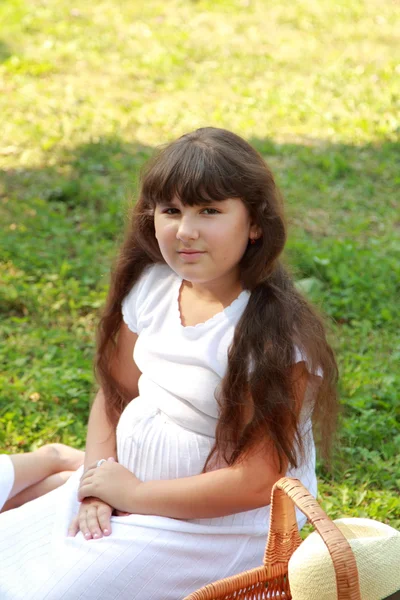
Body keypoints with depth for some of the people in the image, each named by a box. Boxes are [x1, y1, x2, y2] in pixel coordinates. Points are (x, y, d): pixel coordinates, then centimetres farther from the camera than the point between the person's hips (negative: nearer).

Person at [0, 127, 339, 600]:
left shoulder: (273, 332, -23)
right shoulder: (153, 285, -3)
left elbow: (256, 482, -22)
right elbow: (115, 391, 6)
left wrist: (132, 494, -16)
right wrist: (97, 484, -10)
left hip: (218, 523, -6)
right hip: (127, 487, 6)